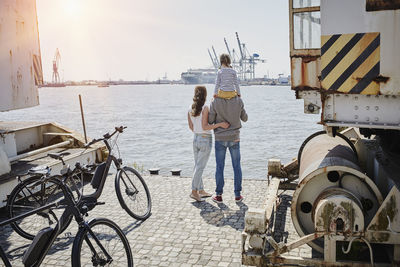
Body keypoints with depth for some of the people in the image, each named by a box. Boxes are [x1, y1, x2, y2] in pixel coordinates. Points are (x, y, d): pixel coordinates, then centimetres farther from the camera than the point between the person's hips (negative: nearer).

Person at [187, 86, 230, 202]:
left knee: (198, 166, 13)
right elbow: (205, 127, -20)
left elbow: (191, 127, 10)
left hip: (195, 139, 6)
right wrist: (220, 124, -20)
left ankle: (201, 190, 22)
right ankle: (194, 191, -3)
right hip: (206, 140, -6)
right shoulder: (205, 108, -16)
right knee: (200, 167, -2)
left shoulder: (190, 109, 2)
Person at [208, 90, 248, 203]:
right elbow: (245, 118, 6)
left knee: (220, 167, 7)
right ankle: (237, 195, 15)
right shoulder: (238, 101, -6)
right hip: (234, 139, 1)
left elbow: (210, 121, -5)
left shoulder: (215, 102, -12)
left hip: (220, 139, -1)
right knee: (237, 166, 10)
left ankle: (219, 195, 12)